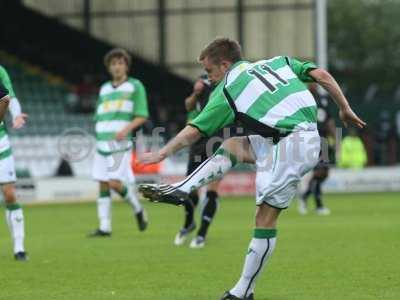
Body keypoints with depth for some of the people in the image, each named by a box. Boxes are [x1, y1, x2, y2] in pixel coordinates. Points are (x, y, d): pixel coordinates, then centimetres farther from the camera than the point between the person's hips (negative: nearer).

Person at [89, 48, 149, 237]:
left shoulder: (135, 86, 3)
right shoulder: (104, 89, 18)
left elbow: (142, 116, -3)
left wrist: (126, 129, -17)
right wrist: (98, 136, 15)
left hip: (120, 143, -5)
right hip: (102, 142, 5)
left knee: (115, 183, -14)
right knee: (102, 184, 1)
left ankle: (138, 210, 11)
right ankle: (104, 227, 4)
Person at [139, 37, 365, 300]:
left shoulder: (227, 89, 4)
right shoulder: (278, 62, 20)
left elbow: (194, 131, 8)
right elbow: (322, 75, 12)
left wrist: (162, 153, 20)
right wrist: (345, 108, 18)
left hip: (291, 146, -8)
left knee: (265, 217, -4)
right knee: (230, 146, 16)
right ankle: (179, 190, 12)